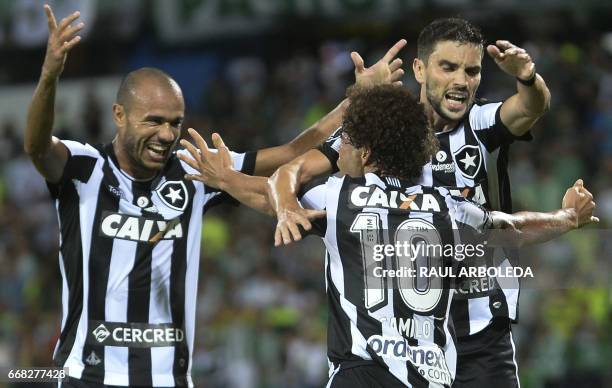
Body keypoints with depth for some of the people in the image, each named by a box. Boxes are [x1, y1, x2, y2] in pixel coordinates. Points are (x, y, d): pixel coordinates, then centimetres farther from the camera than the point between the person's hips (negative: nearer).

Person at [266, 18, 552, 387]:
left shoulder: (486, 125, 1)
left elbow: (534, 107, -20)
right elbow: (293, 169, -7)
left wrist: (529, 78, -45)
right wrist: (288, 207, -31)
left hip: (484, 332, 1)